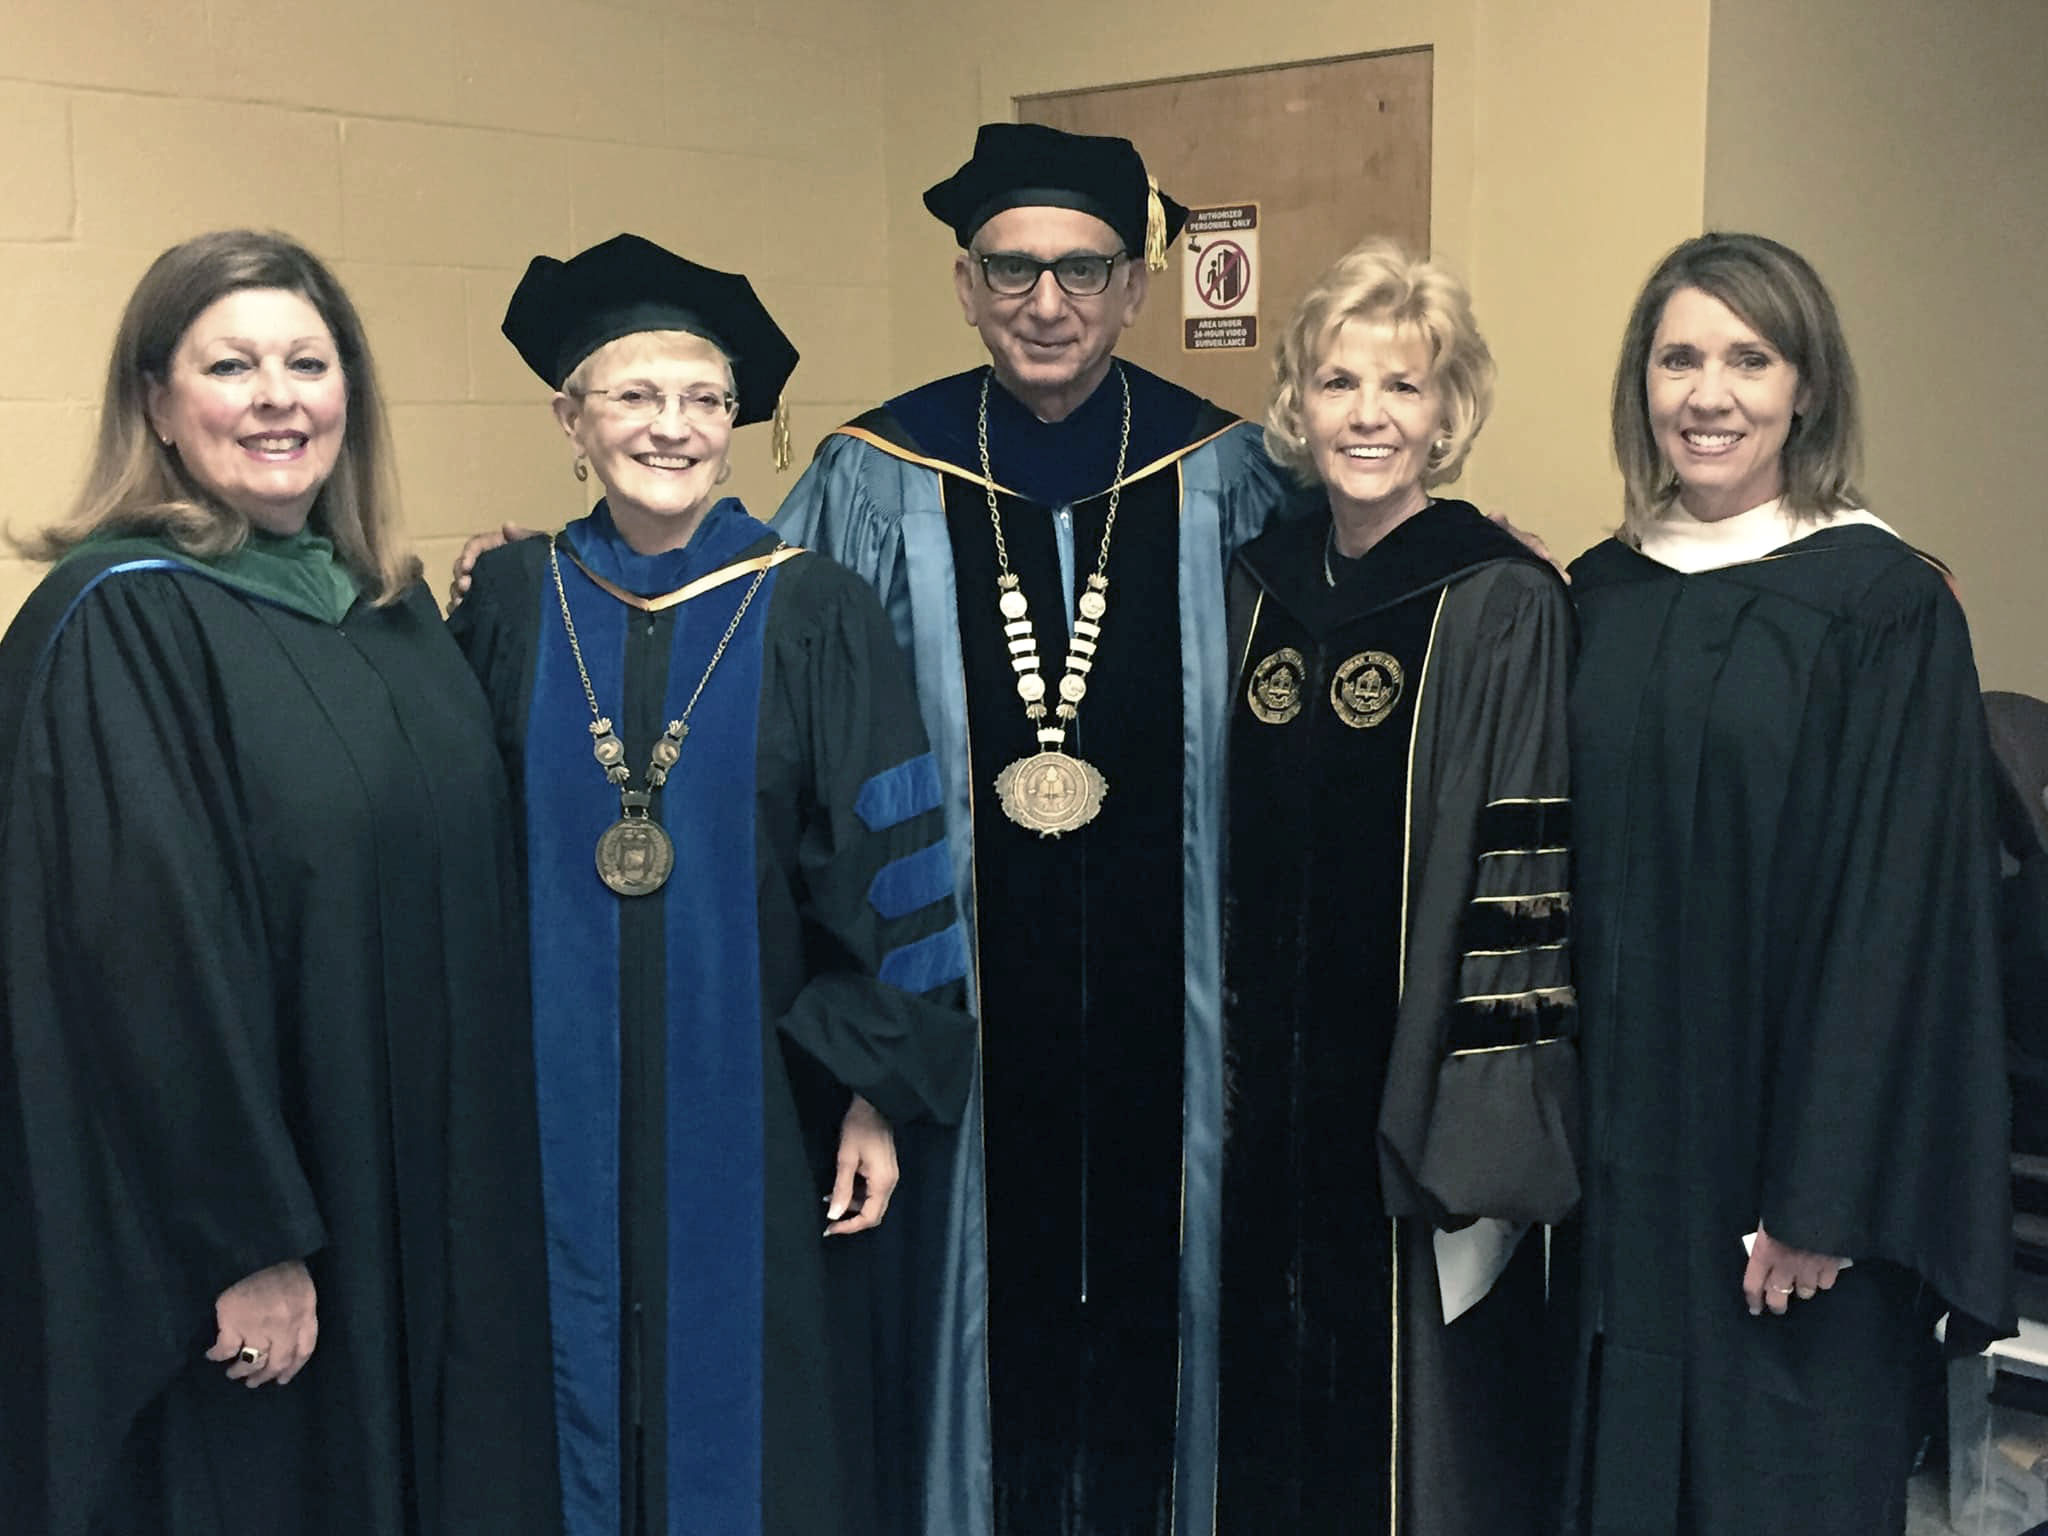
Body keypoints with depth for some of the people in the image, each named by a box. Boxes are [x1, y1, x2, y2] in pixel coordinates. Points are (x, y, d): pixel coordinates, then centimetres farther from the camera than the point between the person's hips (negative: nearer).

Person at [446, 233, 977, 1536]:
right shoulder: (513, 605, 1)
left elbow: (887, 869, -5)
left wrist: (880, 1090, -7)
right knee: (585, 1394, 14)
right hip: (561, 1101, 2)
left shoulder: (816, 617, -5)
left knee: (755, 1416, 10)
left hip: (756, 1107, -1)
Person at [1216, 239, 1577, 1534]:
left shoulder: (1503, 604, -11)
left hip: (1414, 1105, -5)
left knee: (1417, 1425, 9)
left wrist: (1483, 1139, -16)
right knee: (1270, 1426, 18)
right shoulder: (1254, 590, 5)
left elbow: (1526, 885, -13)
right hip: (1260, 1099, 5)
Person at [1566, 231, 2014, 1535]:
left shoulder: (1889, 610, -9)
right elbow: (1565, 879, 8)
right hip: (1619, 1146, 4)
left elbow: (1901, 918, -13)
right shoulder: (1602, 597, 5)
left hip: (1787, 1149, -4)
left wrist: (1825, 1197, -15)